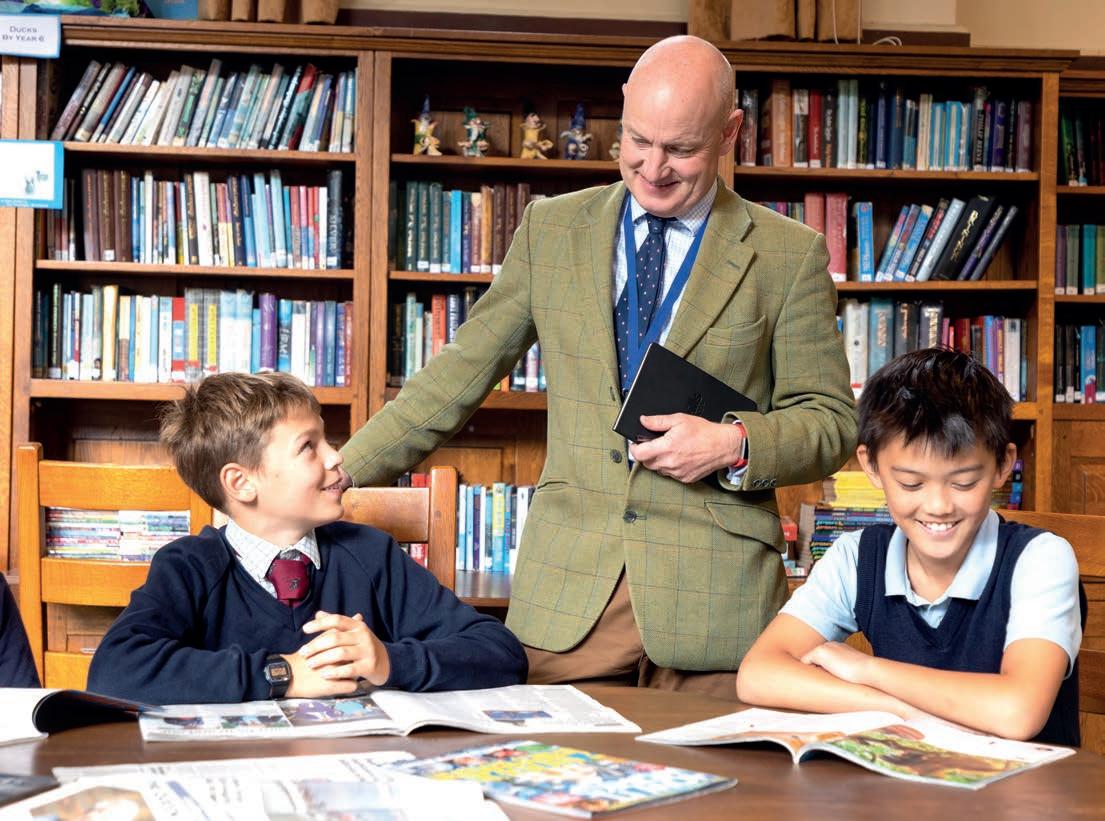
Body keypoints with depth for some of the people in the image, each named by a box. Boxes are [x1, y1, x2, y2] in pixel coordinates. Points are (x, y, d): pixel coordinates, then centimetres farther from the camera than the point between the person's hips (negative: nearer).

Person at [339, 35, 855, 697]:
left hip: (712, 600, -1)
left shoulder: (791, 255, 3)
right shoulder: (551, 228, 9)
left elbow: (832, 423, 6)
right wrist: (337, 476, 5)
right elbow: (458, 376, 11)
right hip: (568, 592, 2)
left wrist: (733, 444, -14)